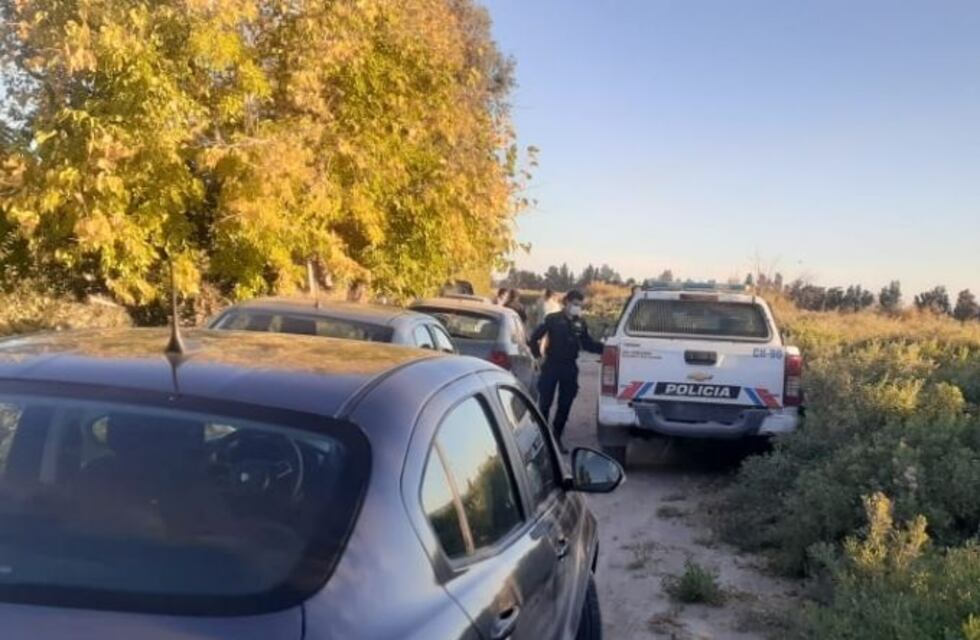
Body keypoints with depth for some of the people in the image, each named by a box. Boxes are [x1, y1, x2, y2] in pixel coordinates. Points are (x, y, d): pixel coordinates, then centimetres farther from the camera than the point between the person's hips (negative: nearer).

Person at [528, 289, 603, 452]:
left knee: (565, 405, 9)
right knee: (544, 403, -2)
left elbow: (588, 344, 10)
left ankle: (556, 437, 21)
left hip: (570, 367, 4)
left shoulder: (581, 323, 5)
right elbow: (534, 338, -2)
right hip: (551, 365, -4)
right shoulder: (553, 319, -5)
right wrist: (537, 355, -7)